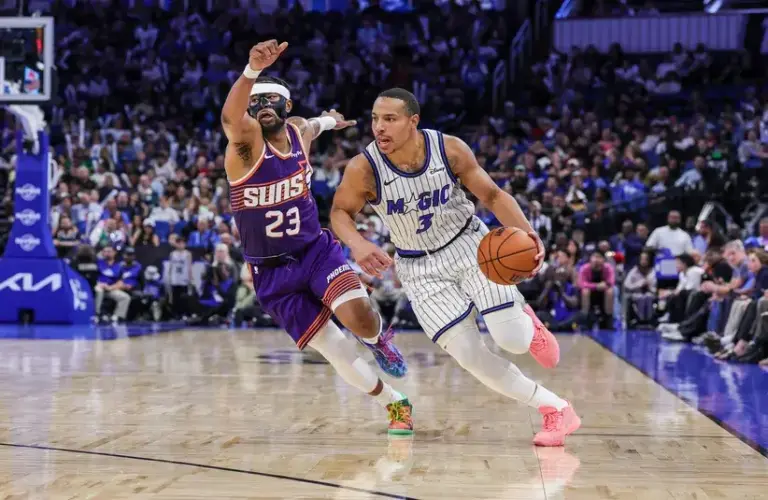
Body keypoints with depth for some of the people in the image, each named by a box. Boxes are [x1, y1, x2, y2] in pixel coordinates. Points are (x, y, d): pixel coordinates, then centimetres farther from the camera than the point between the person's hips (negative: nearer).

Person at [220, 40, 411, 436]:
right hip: (272, 272, -2)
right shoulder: (246, 141, -17)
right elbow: (230, 118, -43)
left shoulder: (299, 132, -1)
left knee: (358, 316, -27)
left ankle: (378, 338, 11)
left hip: (316, 250, 2)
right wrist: (252, 70, -61)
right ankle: (396, 405, 22)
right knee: (336, 352, -3)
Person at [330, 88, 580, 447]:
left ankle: (525, 320, 27)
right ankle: (554, 408, 7)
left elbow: (492, 195, -7)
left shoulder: (450, 150, -17)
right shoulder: (363, 169, -19)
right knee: (469, 356, -10)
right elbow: (340, 212, -3)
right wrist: (357, 244, -24)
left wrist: (525, 232, -22)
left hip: (470, 245, 0)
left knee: (512, 340, -14)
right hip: (421, 267, 1)